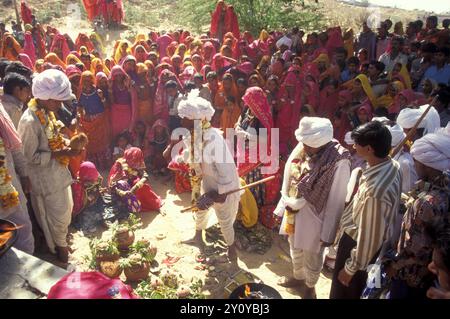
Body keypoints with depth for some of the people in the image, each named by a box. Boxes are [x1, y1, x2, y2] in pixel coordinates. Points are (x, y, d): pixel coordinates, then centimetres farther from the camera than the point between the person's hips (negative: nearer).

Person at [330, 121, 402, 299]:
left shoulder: (375, 190, -40)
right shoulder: (393, 166, -11)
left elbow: (368, 236, -28)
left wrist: (350, 268, -14)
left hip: (356, 242, -8)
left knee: (343, 290, 20)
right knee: (358, 288, 33)